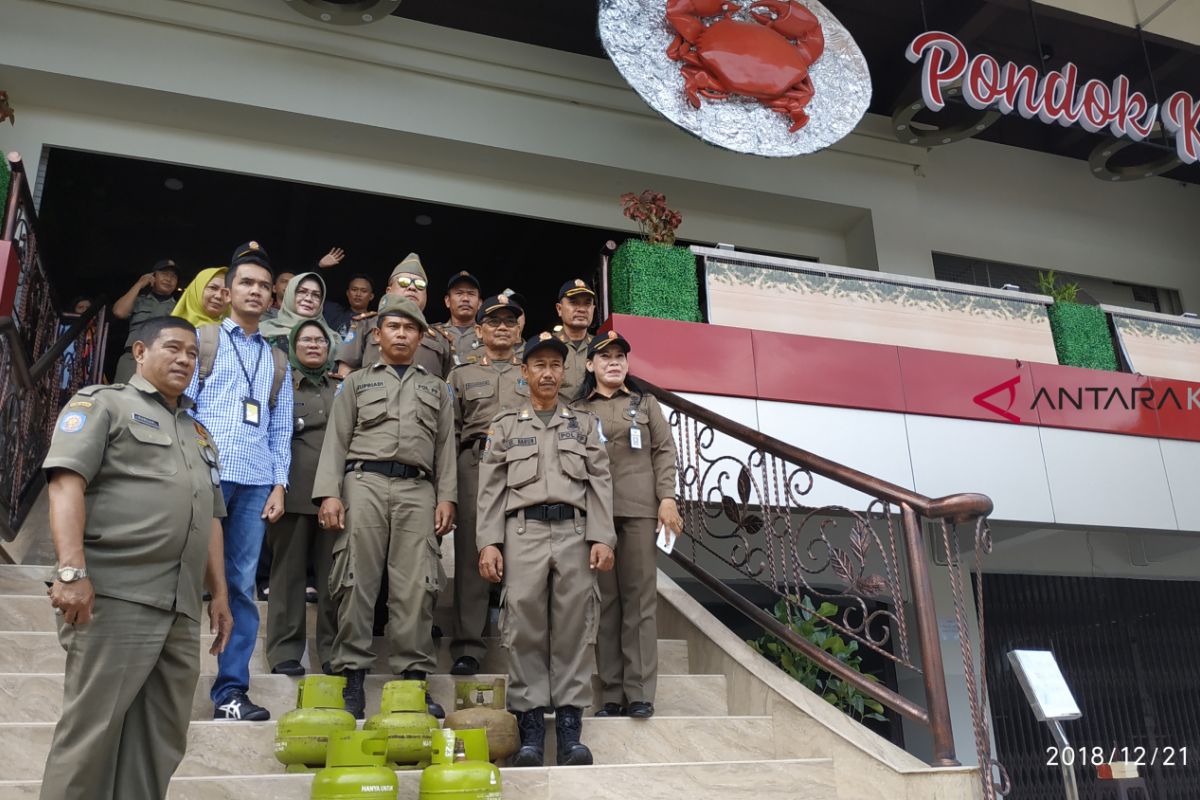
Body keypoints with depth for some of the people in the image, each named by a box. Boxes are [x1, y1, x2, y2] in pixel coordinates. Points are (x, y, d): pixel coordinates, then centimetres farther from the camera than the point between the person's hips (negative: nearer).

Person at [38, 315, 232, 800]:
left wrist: (219, 594, 17)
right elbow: (66, 483, -9)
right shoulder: (102, 403, 4)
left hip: (182, 610, 7)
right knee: (91, 732, -3)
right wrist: (72, 571, -21)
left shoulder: (199, 434, 25)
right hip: (114, 597, -6)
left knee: (160, 742, 8)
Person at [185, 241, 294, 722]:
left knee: (242, 586, 1)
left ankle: (230, 692, 3)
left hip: (255, 484, 3)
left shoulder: (277, 361, 21)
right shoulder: (202, 340, 12)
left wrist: (279, 485, 6)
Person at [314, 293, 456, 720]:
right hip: (364, 481, -1)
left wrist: (446, 498, 3)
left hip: (417, 489, 1)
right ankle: (352, 677, 0)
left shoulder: (436, 388, 23)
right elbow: (336, 440, 9)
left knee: (415, 585, -6)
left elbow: (445, 447, 16)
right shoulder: (356, 383, 19)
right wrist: (329, 493, -5)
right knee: (356, 580, -6)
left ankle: (413, 678, -2)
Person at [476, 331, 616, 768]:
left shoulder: (584, 423, 17)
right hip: (523, 531, 0)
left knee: (573, 626, -3)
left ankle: (569, 727, 2)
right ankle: (531, 727, 1)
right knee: (524, 626, -5)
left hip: (575, 531, 0)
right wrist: (489, 543, -2)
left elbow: (600, 483, 9)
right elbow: (491, 489, 10)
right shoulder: (505, 425, 17)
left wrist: (602, 538, -4)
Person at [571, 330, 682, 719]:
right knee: (605, 600, 1)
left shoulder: (646, 403, 16)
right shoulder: (577, 410, 14)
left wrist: (667, 498, -4)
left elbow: (664, 451, 9)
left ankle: (639, 692, 1)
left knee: (639, 598, -2)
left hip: (639, 508, 0)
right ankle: (611, 693, 6)